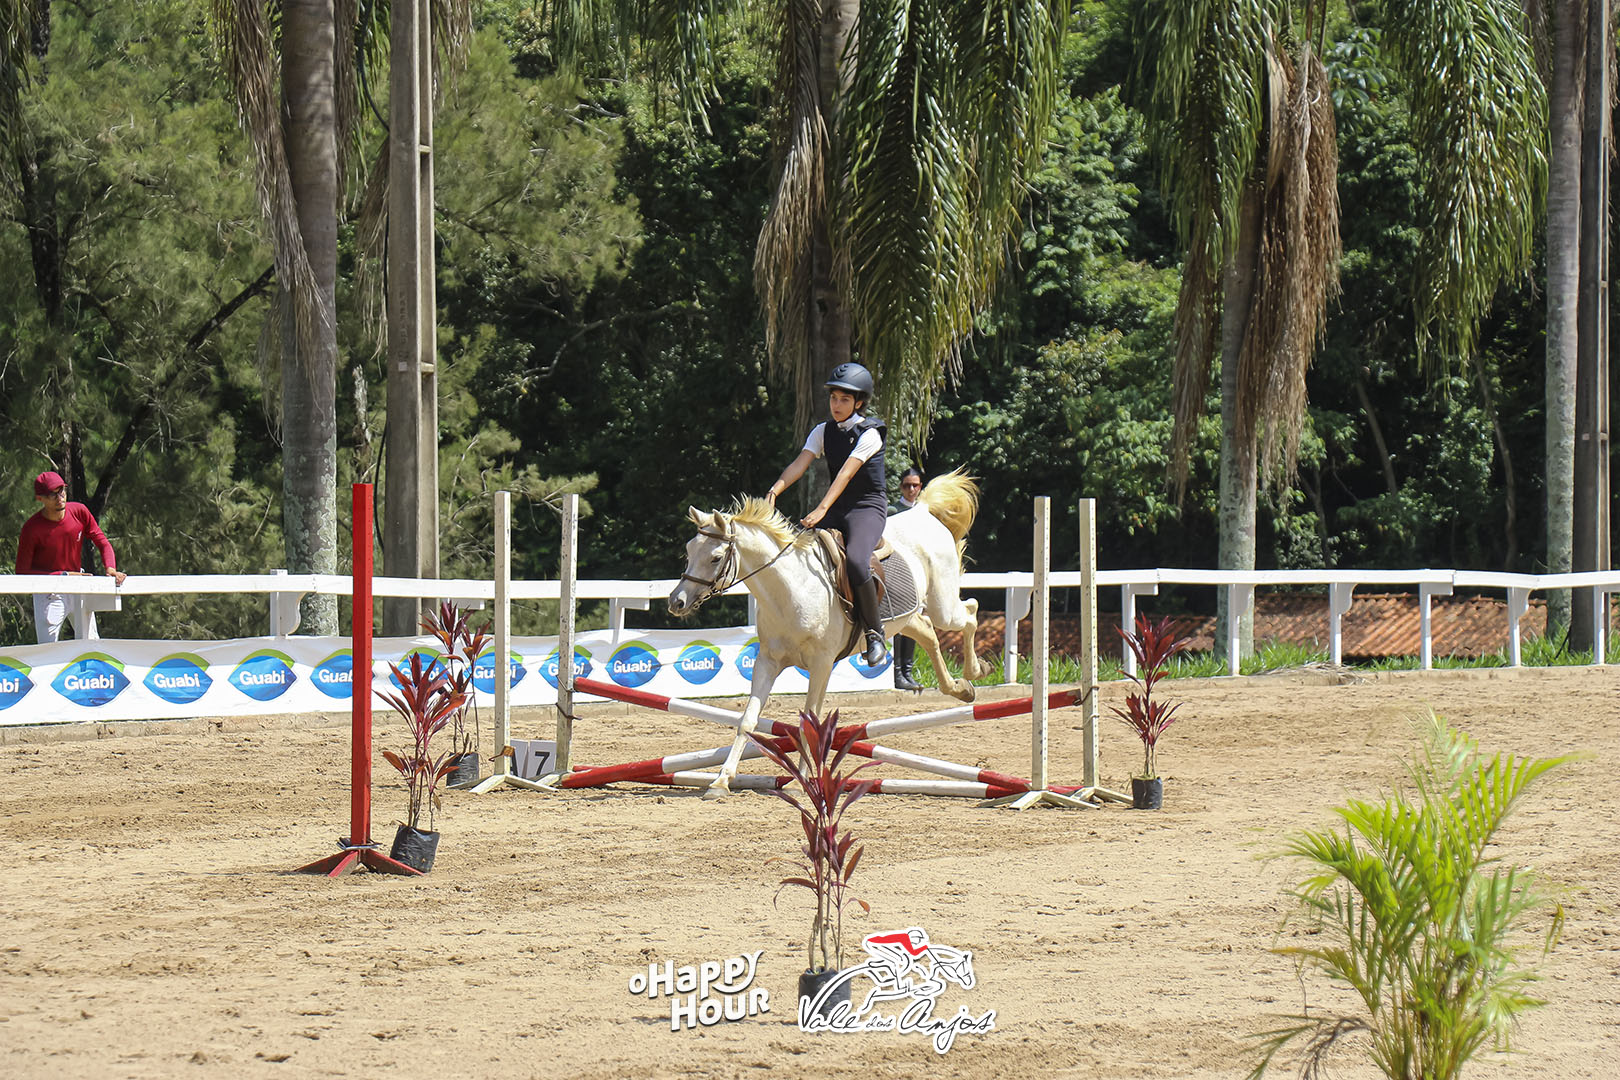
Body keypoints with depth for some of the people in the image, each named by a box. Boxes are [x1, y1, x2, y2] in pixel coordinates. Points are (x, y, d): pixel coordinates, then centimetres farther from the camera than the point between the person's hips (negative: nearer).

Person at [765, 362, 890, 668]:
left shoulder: (869, 434, -11)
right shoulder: (824, 431, 8)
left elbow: (845, 474, -23)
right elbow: (800, 463, -4)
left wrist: (821, 510, -34)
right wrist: (774, 491, -22)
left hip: (868, 507, -6)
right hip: (837, 507, 6)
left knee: (856, 562, -32)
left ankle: (874, 633, -15)